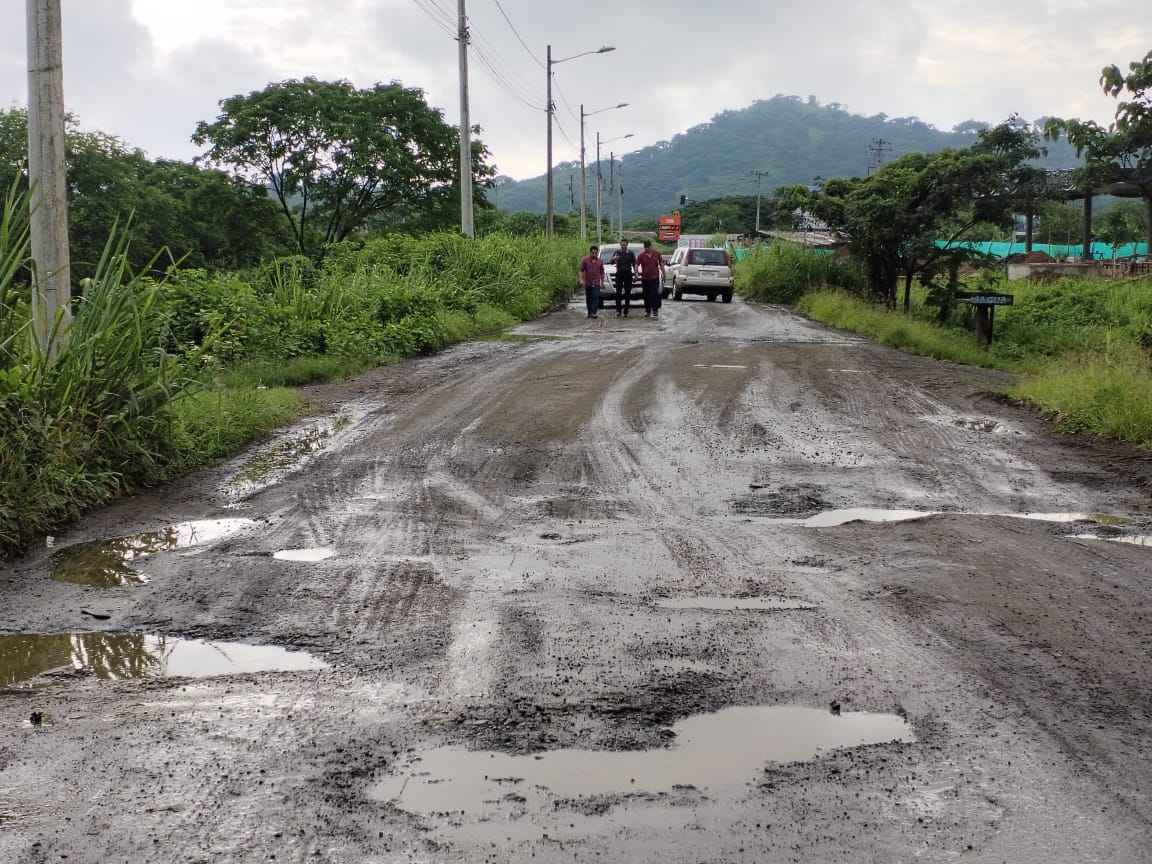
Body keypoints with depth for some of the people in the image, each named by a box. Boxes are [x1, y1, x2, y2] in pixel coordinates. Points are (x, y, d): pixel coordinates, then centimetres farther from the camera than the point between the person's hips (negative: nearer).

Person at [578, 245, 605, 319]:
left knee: (596, 297, -15)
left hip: (596, 283, 0)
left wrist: (602, 282, 12)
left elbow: (602, 272, 15)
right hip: (587, 283, 0)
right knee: (589, 299, 8)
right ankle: (589, 313, 20)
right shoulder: (585, 260, 2)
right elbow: (581, 271, -2)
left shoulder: (600, 261, 9)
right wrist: (581, 280, -13)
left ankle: (593, 313, -21)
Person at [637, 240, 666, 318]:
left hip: (655, 277, -1)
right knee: (646, 296, 7)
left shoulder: (657, 254, 0)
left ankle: (655, 310, -2)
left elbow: (661, 264, 9)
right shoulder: (641, 255, -3)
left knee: (655, 294, -11)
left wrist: (663, 274, 9)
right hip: (645, 278, 1)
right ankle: (647, 311, 17)